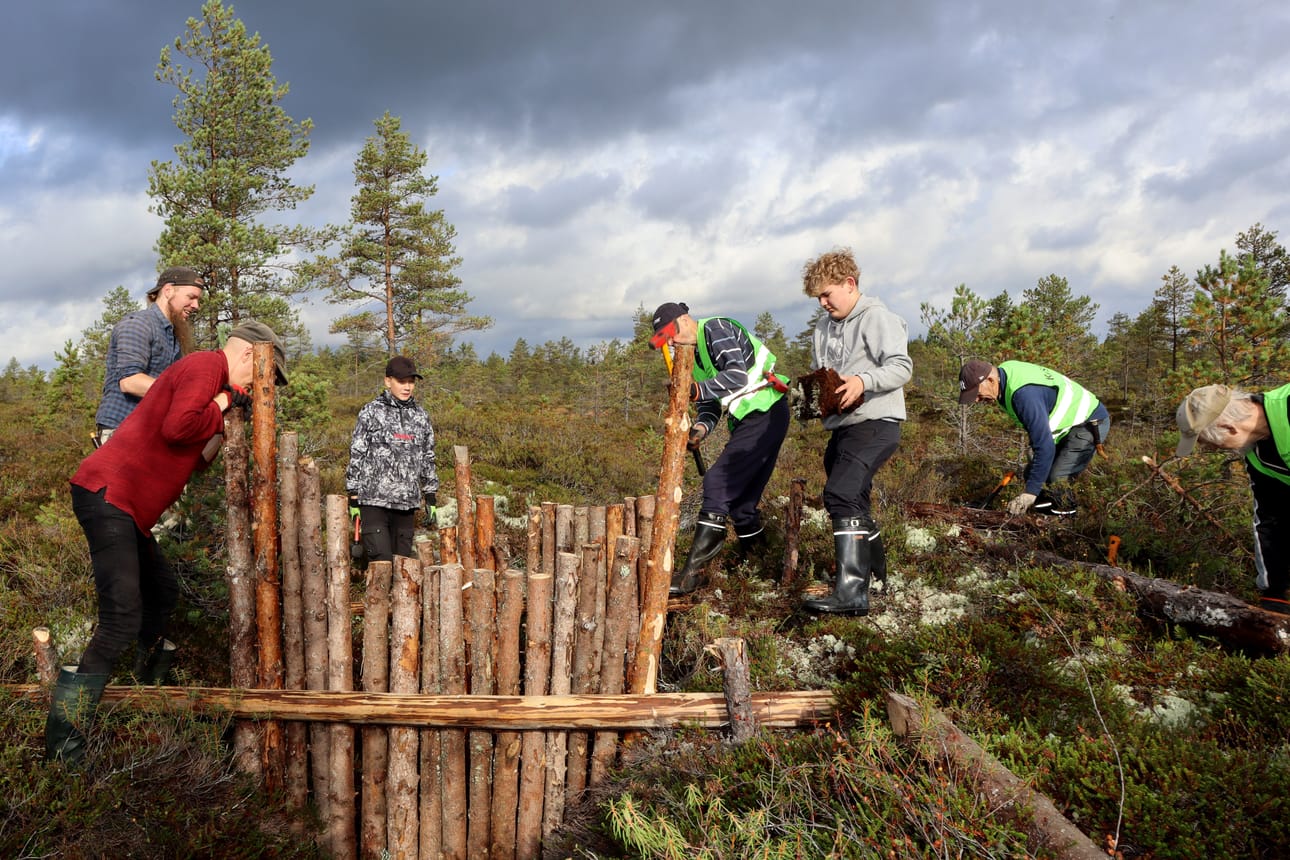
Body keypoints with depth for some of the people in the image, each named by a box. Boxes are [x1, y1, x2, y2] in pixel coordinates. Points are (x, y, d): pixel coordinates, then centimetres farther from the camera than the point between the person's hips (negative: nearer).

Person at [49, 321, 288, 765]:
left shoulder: (214, 380, 22)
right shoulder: (205, 364, -9)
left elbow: (195, 460, 19)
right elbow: (177, 427, -25)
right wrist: (220, 407, -9)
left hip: (127, 508, 11)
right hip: (107, 492, -11)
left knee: (163, 595, 23)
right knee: (123, 619, -17)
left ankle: (150, 687, 43)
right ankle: (62, 750, -16)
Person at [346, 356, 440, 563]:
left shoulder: (420, 416, 11)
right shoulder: (371, 412, -1)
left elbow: (428, 460, 17)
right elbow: (356, 455, -1)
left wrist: (431, 500, 14)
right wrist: (353, 499, -4)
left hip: (407, 502, 4)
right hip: (374, 501, -4)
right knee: (381, 562, -11)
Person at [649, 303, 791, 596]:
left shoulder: (716, 329, -11)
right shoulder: (695, 353, 18)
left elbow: (738, 375, -24)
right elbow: (711, 402, 15)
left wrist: (697, 390, -34)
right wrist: (701, 428, -5)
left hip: (765, 414, -10)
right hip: (747, 419, 10)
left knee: (718, 482, -18)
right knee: (741, 497, 12)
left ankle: (692, 572, -20)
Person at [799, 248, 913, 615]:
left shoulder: (877, 317, -7)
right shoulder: (823, 326, 17)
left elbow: (901, 367, -17)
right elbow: (818, 372, 27)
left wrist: (863, 381, -32)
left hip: (875, 423, -10)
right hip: (841, 424, 10)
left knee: (841, 494, -25)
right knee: (854, 502, 21)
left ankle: (851, 592, -30)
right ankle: (874, 567, 43)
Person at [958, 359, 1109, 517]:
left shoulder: (1024, 393, -36)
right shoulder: (1005, 371, -6)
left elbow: (1045, 447, -35)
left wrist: (1030, 492, -31)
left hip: (1090, 425, -10)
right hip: (1069, 422, 10)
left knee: (1055, 480, -20)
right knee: (1032, 473, 3)